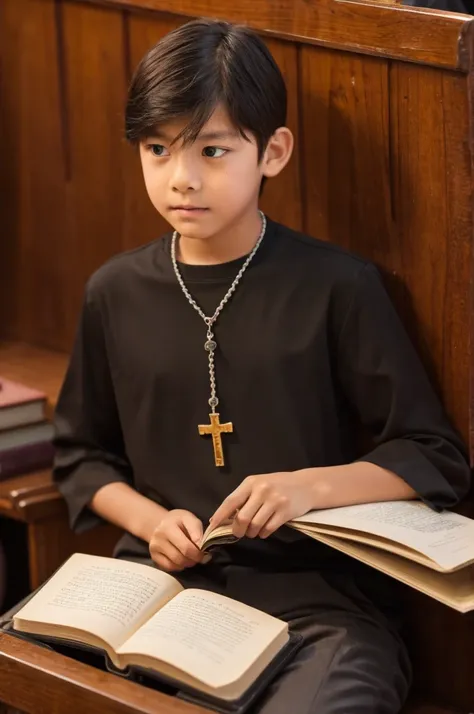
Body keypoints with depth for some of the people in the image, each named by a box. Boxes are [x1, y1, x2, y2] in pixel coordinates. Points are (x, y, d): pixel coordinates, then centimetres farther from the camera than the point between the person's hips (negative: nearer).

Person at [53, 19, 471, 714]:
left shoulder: (336, 286, -2)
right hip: (166, 581, 4)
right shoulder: (117, 292, 9)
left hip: (318, 597, -3)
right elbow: (82, 454, 22)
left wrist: (312, 485, -14)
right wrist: (151, 520, 2)